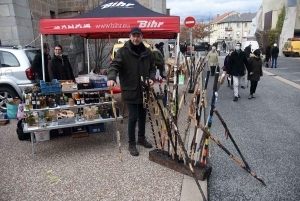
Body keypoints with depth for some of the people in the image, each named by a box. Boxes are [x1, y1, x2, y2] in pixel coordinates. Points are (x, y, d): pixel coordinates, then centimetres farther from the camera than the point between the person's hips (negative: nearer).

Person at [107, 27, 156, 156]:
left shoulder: (147, 52, 6)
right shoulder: (123, 51, -9)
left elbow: (152, 67, 17)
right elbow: (114, 65, -21)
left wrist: (151, 78, -3)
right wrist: (111, 78, -40)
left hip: (143, 90, 5)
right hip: (130, 91, -5)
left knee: (142, 116, 18)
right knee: (133, 117, -2)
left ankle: (141, 138, 38)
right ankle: (132, 144, 15)